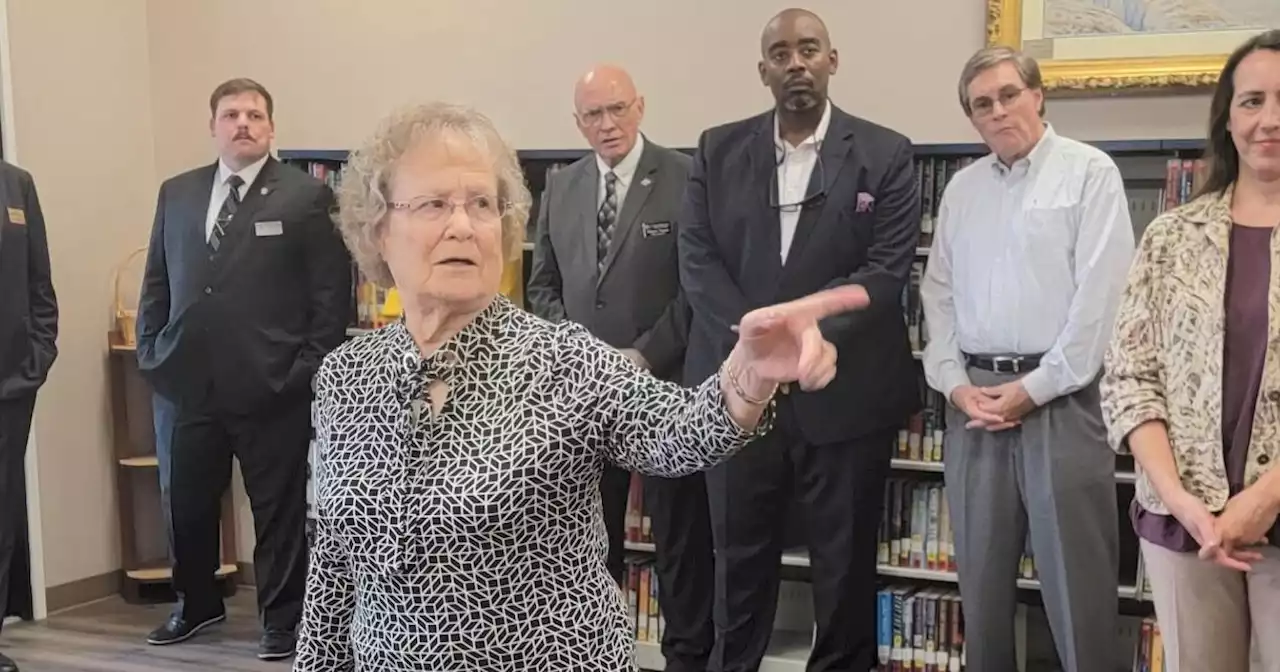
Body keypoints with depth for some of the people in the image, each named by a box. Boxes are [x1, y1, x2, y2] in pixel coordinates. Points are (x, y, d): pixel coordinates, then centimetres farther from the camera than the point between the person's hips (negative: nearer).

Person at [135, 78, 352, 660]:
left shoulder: (306, 196, -2)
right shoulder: (176, 193, 12)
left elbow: (332, 291, -4)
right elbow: (157, 280, 16)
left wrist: (310, 368, -9)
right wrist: (150, 351, 8)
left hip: (272, 387, -4)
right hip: (187, 380, 5)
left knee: (279, 508, 6)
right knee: (186, 502, 15)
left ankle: (282, 620, 21)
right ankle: (197, 603, 37)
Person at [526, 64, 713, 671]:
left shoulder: (684, 178, -5)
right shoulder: (560, 189, 10)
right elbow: (543, 285, 15)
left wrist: (647, 355, -13)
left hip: (665, 382, -4)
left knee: (680, 530, 6)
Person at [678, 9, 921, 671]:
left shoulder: (885, 155, 0)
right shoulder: (718, 149, 7)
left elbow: (886, 272, -7)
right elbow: (697, 259, 0)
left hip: (845, 392, -2)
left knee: (845, 563, 10)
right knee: (739, 559, 13)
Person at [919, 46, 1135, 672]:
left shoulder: (1090, 172, -2)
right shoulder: (961, 187, 14)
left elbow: (1101, 294, -10)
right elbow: (939, 292, 12)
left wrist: (1034, 388, -11)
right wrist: (954, 383, -2)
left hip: (1061, 396, -5)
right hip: (973, 398, 5)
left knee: (1074, 576, -1)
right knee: (981, 571, 11)